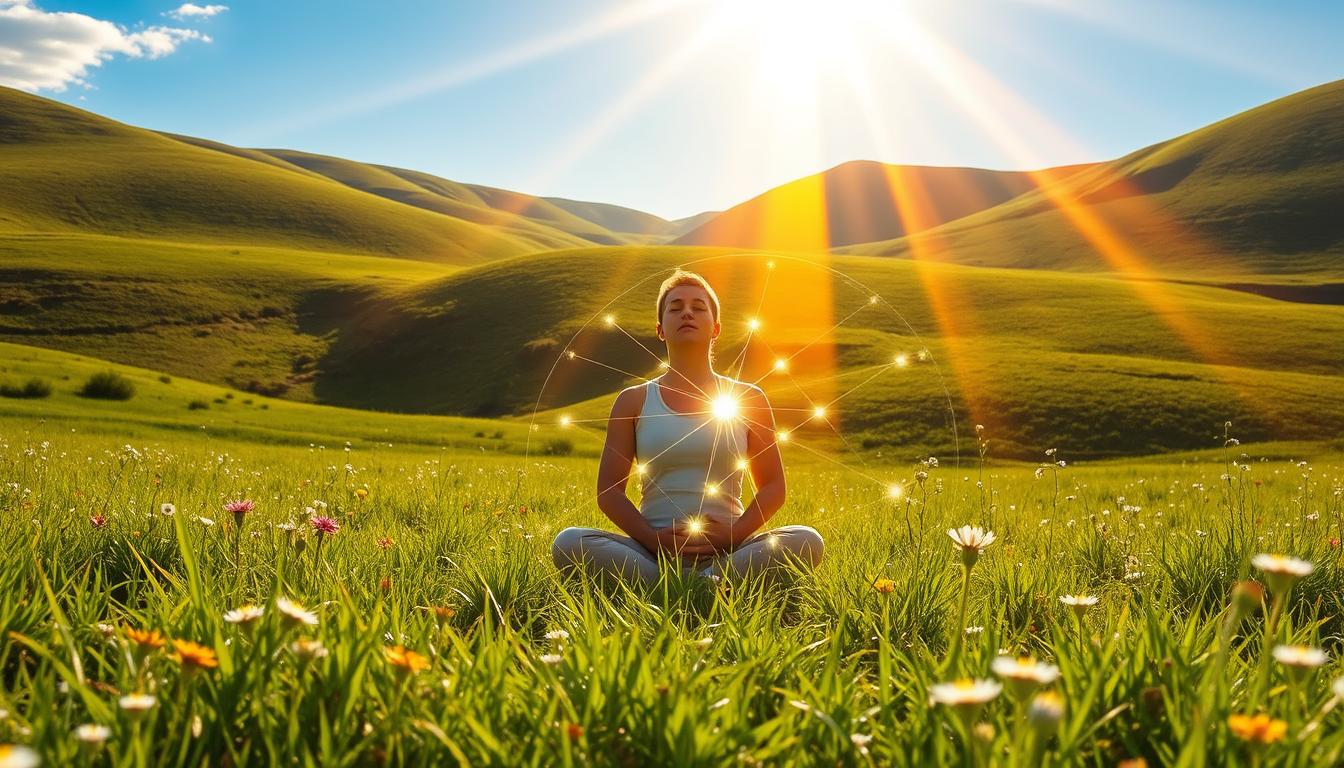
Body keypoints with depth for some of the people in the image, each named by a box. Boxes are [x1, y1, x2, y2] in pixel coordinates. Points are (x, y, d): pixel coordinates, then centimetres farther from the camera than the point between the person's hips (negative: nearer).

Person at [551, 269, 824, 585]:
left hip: (728, 552, 0)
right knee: (568, 544, -27)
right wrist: (652, 539, -13)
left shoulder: (747, 399, 12)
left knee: (807, 542, -28)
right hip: (653, 554, 0)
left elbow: (773, 487, 11)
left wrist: (737, 532, -10)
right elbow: (609, 492, 6)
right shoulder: (633, 401, 11)